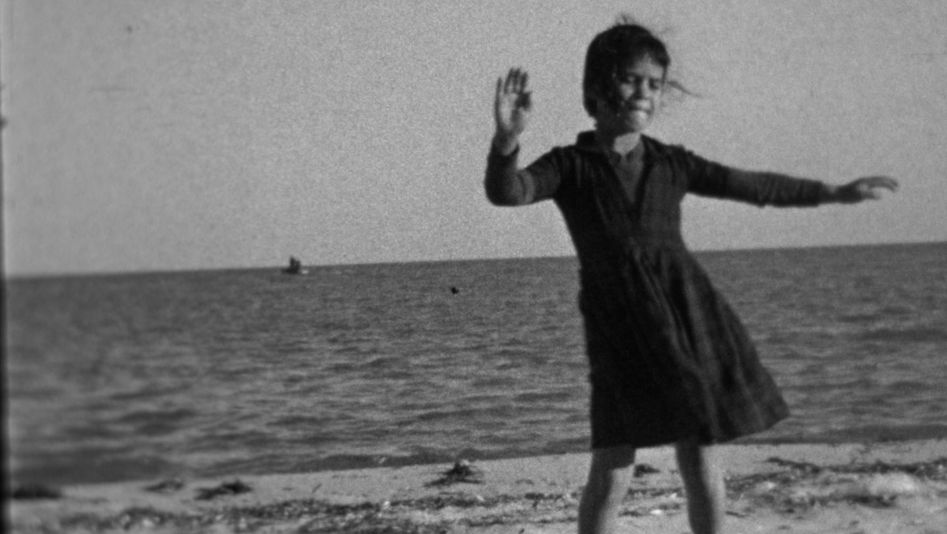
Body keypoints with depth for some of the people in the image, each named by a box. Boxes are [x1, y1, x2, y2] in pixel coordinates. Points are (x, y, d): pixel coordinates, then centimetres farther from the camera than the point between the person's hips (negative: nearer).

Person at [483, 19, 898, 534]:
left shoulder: (672, 164, 11)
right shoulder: (571, 166, 0)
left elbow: (751, 185, 21)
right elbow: (505, 191, -18)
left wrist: (835, 192, 29)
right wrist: (506, 139, -39)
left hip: (691, 317, 3)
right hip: (620, 330, -3)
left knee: (699, 461, 4)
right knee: (611, 471, -7)